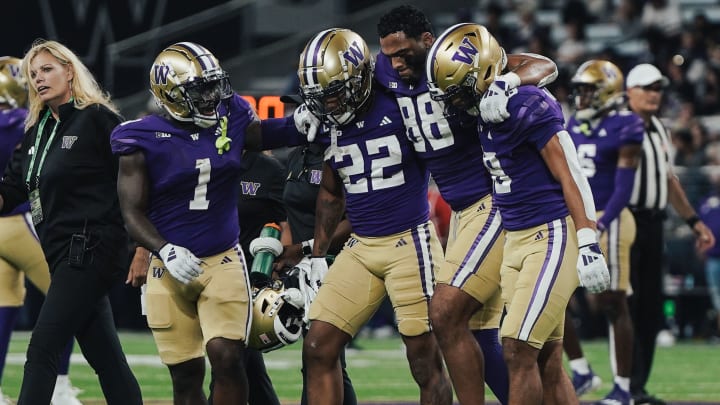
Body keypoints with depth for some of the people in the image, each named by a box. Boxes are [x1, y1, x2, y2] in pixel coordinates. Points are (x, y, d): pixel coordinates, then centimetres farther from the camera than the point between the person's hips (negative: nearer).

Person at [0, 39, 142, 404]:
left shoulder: (96, 119, -6)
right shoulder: (37, 131, 17)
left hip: (89, 249, -8)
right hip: (61, 252, 8)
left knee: (42, 349, -13)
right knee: (105, 357, 9)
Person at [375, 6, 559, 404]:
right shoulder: (387, 72, 3)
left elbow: (545, 66, -18)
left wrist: (504, 83, -36)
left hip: (496, 202, -8)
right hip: (462, 211, 8)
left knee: (446, 316, -14)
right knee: (478, 335, 8)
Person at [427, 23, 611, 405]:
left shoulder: (529, 107, -16)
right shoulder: (484, 112, 9)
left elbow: (571, 177, -16)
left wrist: (588, 246, -19)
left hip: (553, 237, -9)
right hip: (515, 240, 9)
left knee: (519, 349, -13)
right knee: (546, 360, 8)